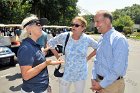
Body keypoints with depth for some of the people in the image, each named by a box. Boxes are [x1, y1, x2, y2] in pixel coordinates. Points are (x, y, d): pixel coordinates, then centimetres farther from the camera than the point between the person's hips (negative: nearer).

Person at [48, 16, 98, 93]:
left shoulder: (87, 39, -10)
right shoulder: (64, 36, -11)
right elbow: (50, 43, 2)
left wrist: (88, 58, 1)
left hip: (81, 74, 1)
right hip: (66, 73, 0)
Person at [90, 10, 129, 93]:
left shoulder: (119, 39, -19)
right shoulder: (102, 39, 5)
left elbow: (117, 69, -23)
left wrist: (102, 84, -17)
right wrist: (94, 78, 0)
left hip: (112, 84, -6)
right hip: (99, 82, 7)